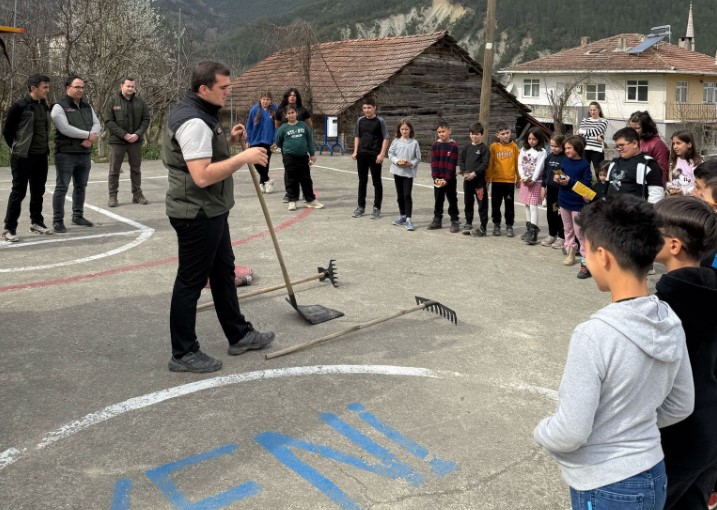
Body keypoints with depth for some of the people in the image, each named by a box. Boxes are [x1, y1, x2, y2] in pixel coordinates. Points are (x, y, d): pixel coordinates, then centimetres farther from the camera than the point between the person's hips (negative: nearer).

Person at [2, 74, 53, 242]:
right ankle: (9, 228, 4)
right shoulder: (19, 106, -13)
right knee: (18, 192, -3)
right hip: (23, 157, -6)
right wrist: (17, 148, 3)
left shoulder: (45, 106, 7)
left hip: (41, 156, 6)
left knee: (38, 191, 14)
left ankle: (36, 222, 27)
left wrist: (45, 147, 13)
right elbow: (7, 131, -5)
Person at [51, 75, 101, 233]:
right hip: (66, 154, -6)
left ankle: (78, 216, 25)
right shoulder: (59, 107, -7)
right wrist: (88, 134, -15)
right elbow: (65, 128, -19)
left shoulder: (87, 107, 14)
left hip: (85, 154, 7)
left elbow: (96, 124, 4)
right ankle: (58, 220, 1)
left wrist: (91, 139, -16)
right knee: (62, 187, -3)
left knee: (81, 186, 13)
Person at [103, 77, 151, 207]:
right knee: (114, 170, 2)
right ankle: (113, 196, 9)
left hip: (136, 141, 3)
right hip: (117, 140, -3)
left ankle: (137, 194, 21)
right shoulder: (113, 100, -4)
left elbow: (146, 119, 4)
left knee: (136, 168, 11)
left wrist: (138, 134, -11)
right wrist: (124, 135, -15)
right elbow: (108, 121, -8)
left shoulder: (140, 101, 4)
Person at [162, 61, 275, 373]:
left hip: (210, 212, 11)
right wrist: (243, 158, -27)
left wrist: (229, 140, 9)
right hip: (196, 215, -11)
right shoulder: (194, 121, -24)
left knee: (223, 271, 19)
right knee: (191, 282, -1)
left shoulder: (200, 114, 10)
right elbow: (202, 176, -32)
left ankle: (239, 335, 33)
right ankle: (183, 354, 11)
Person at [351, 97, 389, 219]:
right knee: (362, 181, 11)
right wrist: (355, 151, 5)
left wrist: (382, 154, -13)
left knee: (376, 182, 2)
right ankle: (361, 207, 19)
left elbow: (386, 138, -5)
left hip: (375, 155, -4)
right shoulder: (360, 120, 7)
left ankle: (377, 208, 9)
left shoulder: (380, 121, -5)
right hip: (362, 155, 4)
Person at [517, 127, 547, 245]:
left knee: (533, 206, -11)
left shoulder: (542, 152, -6)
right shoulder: (524, 149, 9)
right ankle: (528, 229, 19)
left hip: (536, 182, -6)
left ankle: (533, 233, -14)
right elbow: (520, 164, 3)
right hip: (525, 181, 6)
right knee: (527, 206, 11)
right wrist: (524, 177, -9)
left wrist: (532, 180, -16)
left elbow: (539, 167, -12)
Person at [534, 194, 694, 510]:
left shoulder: (594, 335, -27)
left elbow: (569, 433, -23)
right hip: (653, 477, 7)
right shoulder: (671, 324, -5)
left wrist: (541, 433, -4)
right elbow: (681, 406, 8)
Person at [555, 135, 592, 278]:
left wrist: (570, 182, -25)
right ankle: (570, 252, 32)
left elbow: (586, 184, -17)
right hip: (564, 201, 6)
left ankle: (586, 261, -2)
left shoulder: (584, 164, -13)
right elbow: (560, 175, 12)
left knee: (579, 232, -5)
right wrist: (557, 178, -10)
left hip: (577, 203, -6)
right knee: (568, 229, 17)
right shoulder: (565, 161, 3)